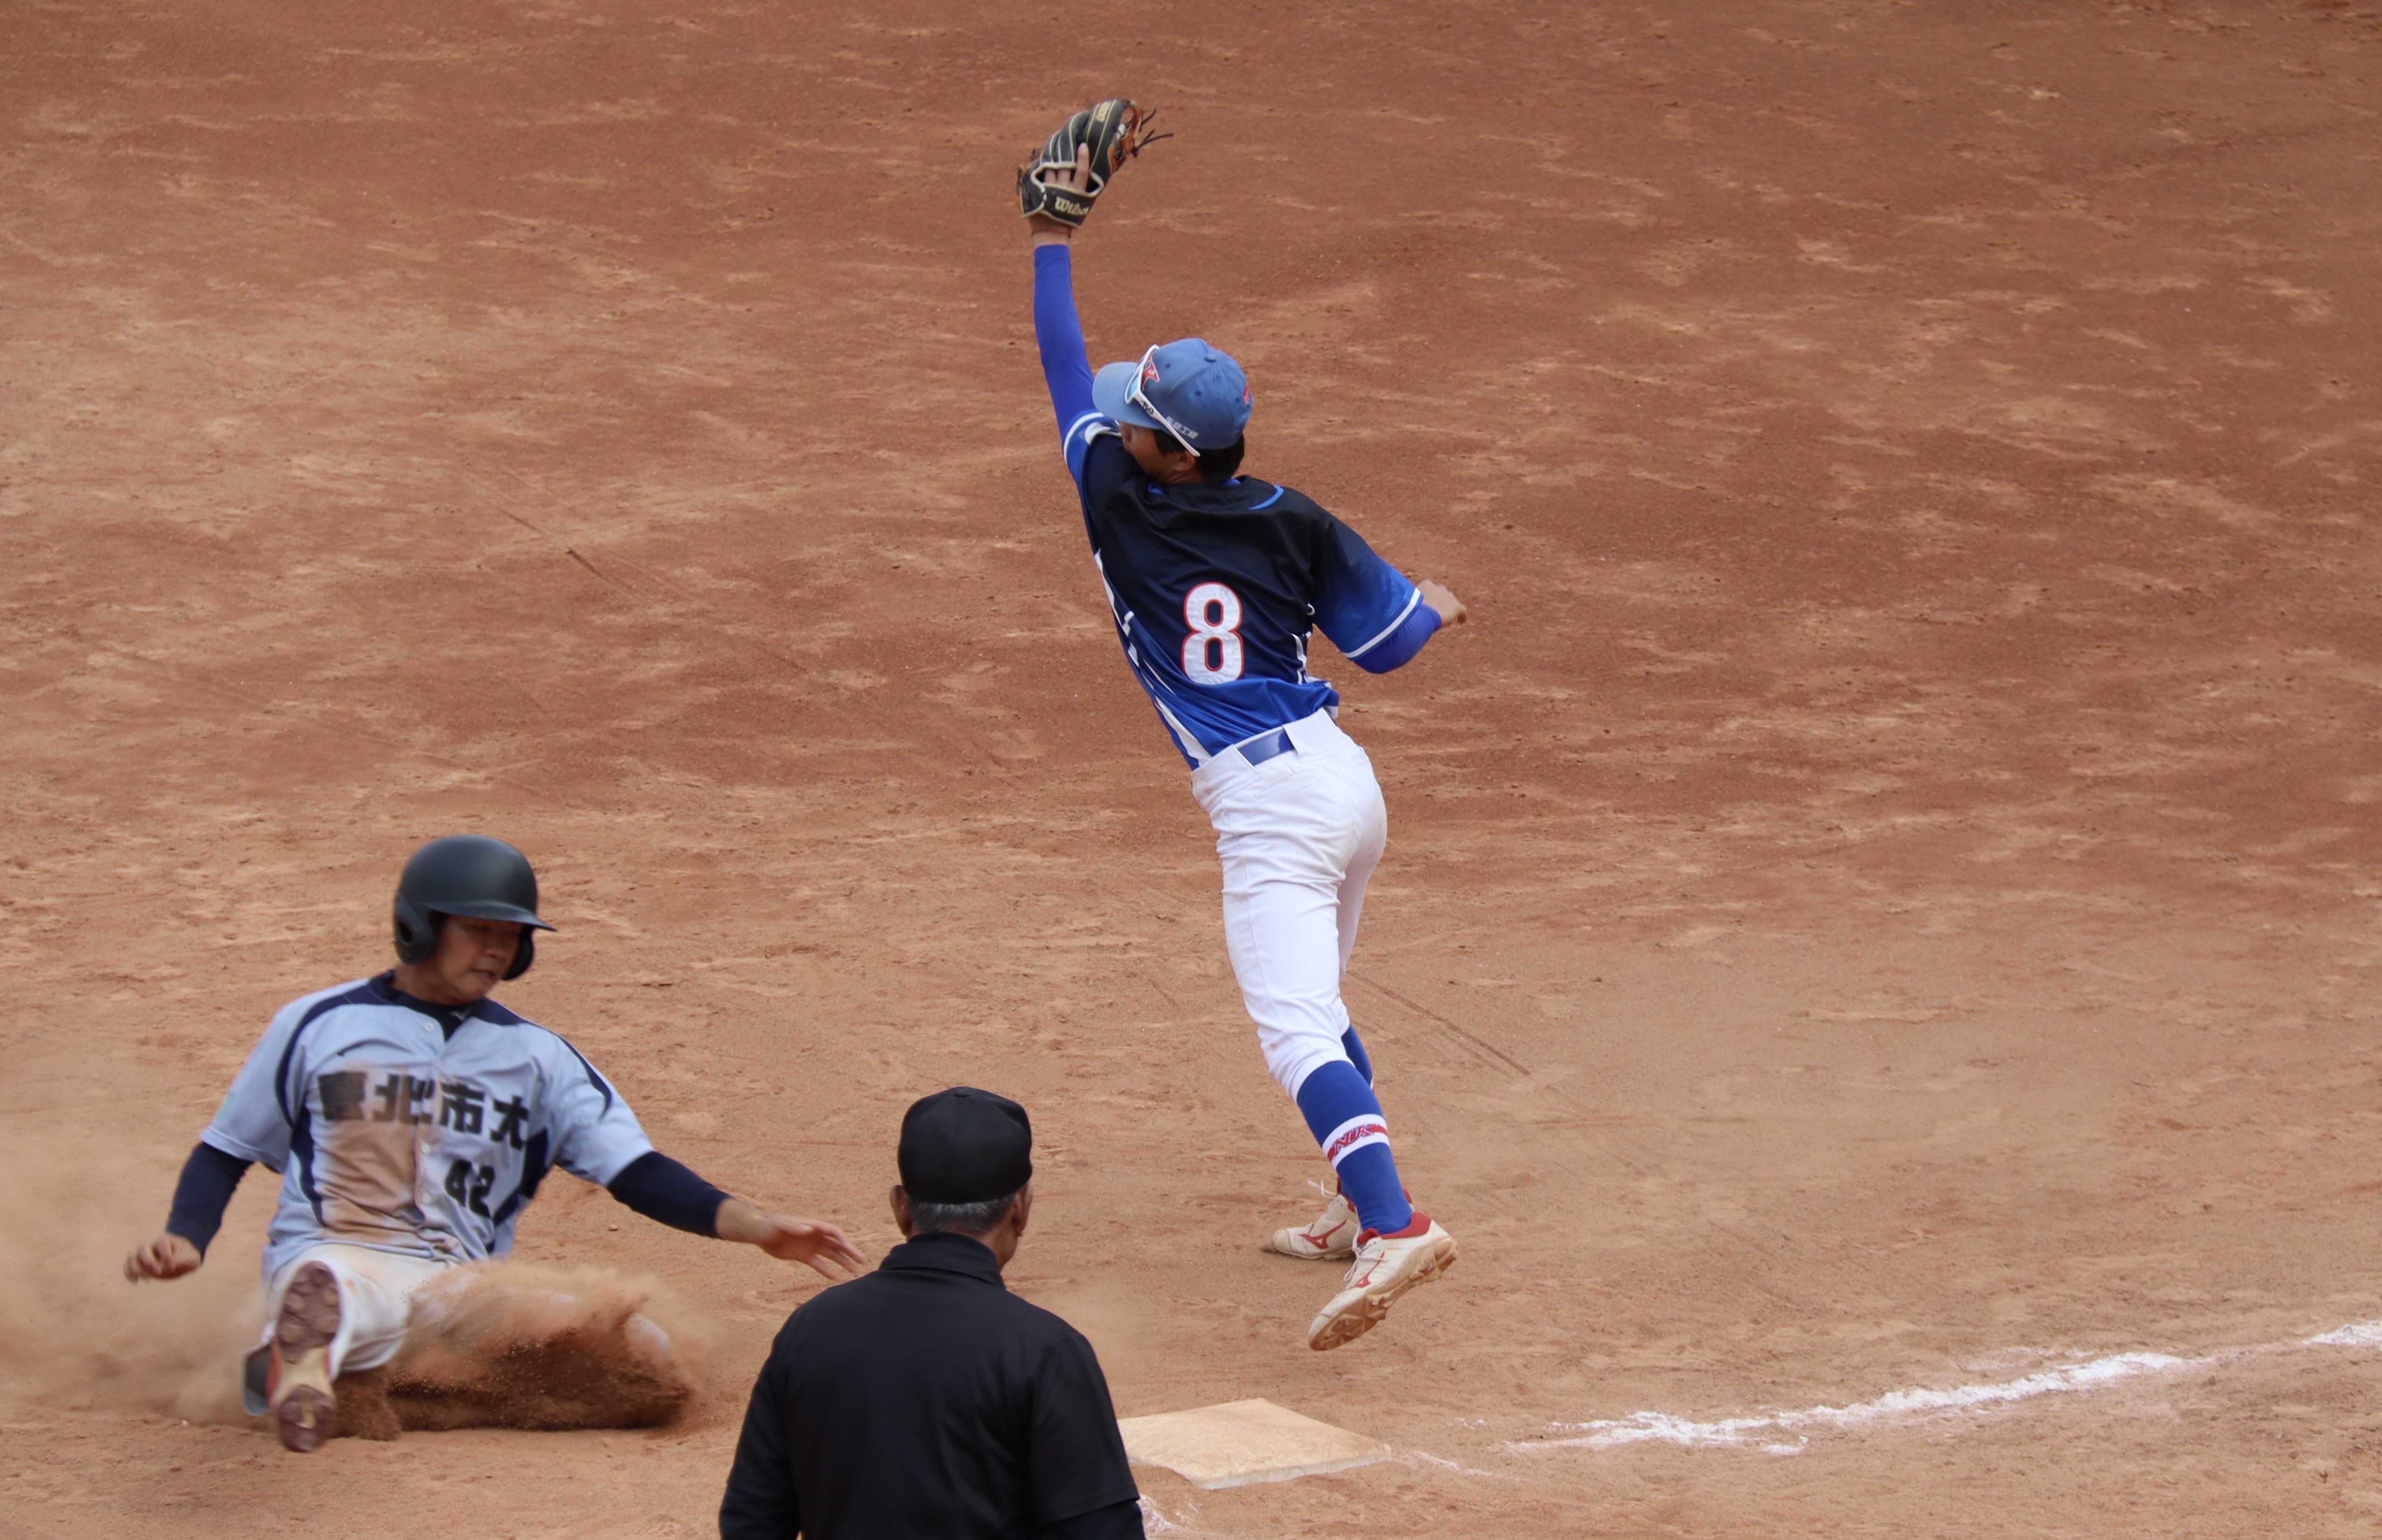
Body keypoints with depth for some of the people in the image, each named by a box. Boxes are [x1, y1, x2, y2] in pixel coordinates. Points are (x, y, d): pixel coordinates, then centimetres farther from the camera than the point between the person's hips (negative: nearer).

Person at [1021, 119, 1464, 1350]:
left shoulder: (1118, 500, -5)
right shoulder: (1295, 525, 4)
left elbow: (1062, 372, 9)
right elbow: (1387, 645, 8)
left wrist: (1053, 241, 21)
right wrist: (1435, 607, 31)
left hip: (1267, 809, -7)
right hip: (1346, 785, 7)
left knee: (1297, 1030, -18)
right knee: (1313, 1003, 27)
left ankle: (1395, 1225, -36)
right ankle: (1361, 1212, 33)